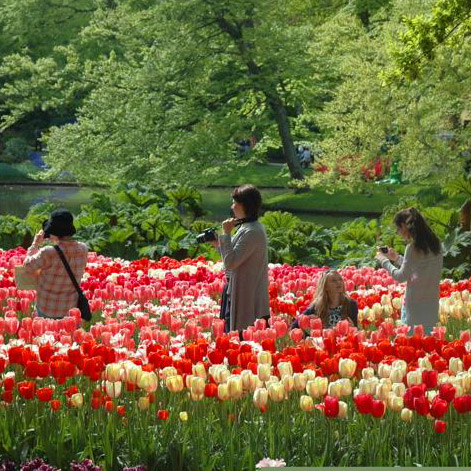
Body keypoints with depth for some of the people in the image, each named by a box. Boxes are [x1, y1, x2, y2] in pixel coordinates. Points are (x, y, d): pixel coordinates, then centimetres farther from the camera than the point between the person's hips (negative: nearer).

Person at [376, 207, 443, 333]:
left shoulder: (413, 247, -15)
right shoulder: (435, 244, 9)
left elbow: (402, 276, -10)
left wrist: (384, 261, 2)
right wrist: (397, 258, 23)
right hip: (431, 304, 8)